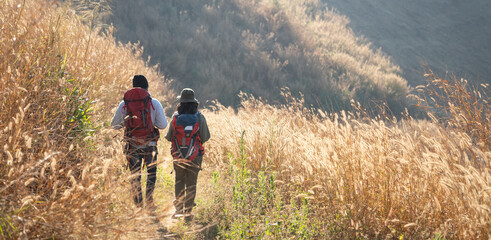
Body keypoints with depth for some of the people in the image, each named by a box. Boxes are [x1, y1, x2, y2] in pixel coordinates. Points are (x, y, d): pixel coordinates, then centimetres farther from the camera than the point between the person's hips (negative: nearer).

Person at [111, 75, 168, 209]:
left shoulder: (124, 103, -1)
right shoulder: (154, 103, -4)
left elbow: (114, 125, 3)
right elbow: (163, 125, -5)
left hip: (132, 146, 1)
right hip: (150, 146, -1)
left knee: (135, 176, 11)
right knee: (151, 173, 19)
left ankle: (138, 205, 10)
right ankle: (149, 201, 12)